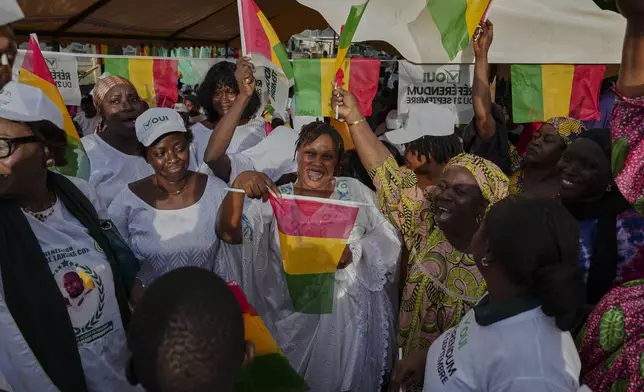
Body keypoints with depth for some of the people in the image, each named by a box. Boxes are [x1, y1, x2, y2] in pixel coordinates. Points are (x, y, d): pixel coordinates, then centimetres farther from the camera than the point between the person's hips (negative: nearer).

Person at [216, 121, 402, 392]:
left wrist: (354, 252, -22)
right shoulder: (276, 199, -2)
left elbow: (388, 241, -4)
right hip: (294, 316, 0)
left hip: (349, 314, 1)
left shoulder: (354, 191, -1)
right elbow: (228, 233, -14)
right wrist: (239, 185, -29)